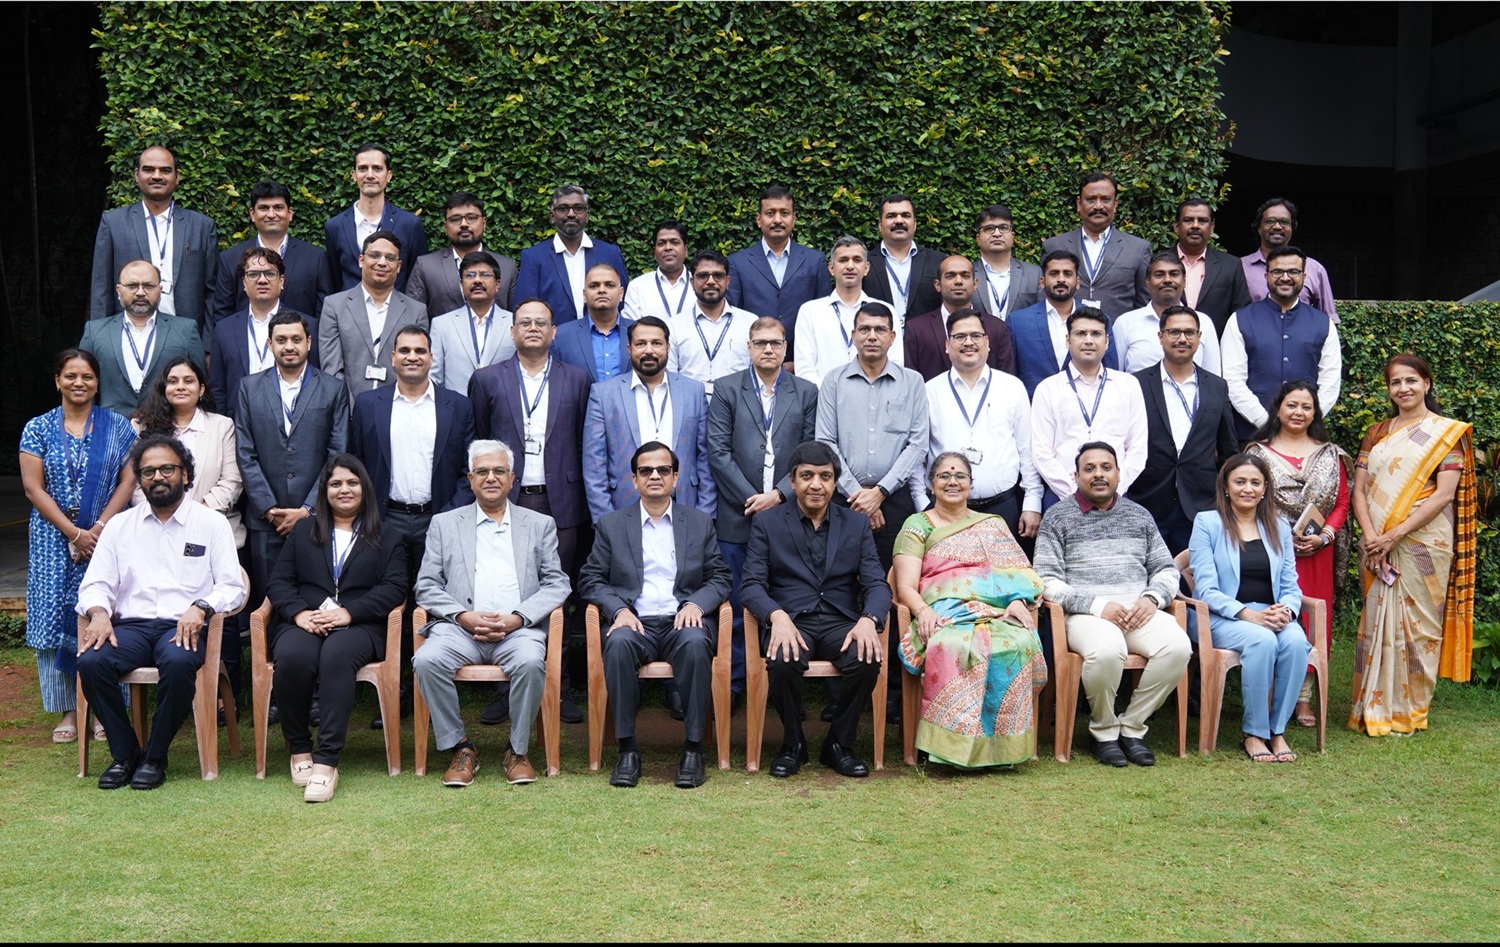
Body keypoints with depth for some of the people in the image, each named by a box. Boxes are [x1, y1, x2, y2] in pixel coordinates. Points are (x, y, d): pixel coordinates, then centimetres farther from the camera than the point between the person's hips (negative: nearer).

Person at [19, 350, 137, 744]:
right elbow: (33, 488, -1)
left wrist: (99, 528, -12)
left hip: (107, 538, -1)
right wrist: (73, 533, -11)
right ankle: (69, 711, 8)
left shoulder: (118, 428, 5)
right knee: (57, 620, 1)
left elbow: (129, 481, -1)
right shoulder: (38, 429, 5)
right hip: (54, 542, 1)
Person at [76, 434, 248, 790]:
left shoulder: (211, 523, 8)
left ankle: (155, 757, -16)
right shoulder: (119, 526, 16)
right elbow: (95, 584, 12)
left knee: (179, 663, -36)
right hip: (131, 625, 3)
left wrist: (201, 608, -19)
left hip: (184, 626, -3)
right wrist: (98, 612, -11)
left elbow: (233, 587, 2)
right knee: (91, 662, -29)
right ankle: (124, 753, -10)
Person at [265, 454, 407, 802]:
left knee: (337, 655, -38)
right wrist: (299, 612, -8)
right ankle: (299, 749, -17)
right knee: (293, 657, -35)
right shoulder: (303, 531, 26)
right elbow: (279, 581, 14)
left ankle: (326, 761, -39)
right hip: (304, 623, 2)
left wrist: (349, 612, -12)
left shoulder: (388, 539, 20)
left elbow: (394, 588, 4)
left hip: (358, 626, -2)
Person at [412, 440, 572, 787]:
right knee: (426, 660, -30)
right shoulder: (444, 524, 18)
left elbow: (557, 583, 8)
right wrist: (465, 617, -9)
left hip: (518, 628, -1)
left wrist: (517, 618, -9)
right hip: (460, 627, 1)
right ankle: (460, 748, -11)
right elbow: (426, 586, 9)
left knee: (530, 662, -34)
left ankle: (518, 751, -12)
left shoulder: (540, 525, 18)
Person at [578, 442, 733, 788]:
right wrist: (619, 610, -10)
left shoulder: (700, 523, 16)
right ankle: (627, 749, -27)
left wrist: (696, 604, -10)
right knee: (619, 643, -35)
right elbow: (590, 579, 9)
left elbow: (720, 578, 11)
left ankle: (693, 749, -27)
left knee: (696, 642, -35)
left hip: (683, 620, 0)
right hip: (635, 621, 0)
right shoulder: (611, 525, 15)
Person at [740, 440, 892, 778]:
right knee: (783, 661, -34)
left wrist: (868, 620, -19)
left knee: (867, 659, -30)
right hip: (790, 621, -2)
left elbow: (877, 584, 4)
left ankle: (839, 744, -5)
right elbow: (752, 584, -2)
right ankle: (793, 744, -5)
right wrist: (777, 616, -24)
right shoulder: (767, 523, 8)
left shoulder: (857, 523, 13)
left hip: (841, 622, 2)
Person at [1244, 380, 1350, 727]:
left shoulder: (1331, 455, 11)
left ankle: (1304, 698, 11)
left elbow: (1342, 503, 8)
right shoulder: (1258, 452, 4)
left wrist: (1324, 536, -8)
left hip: (1318, 553, 3)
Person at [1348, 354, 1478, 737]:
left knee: (1417, 624, -1)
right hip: (1377, 548, 4)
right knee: (1375, 624, 4)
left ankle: (1408, 711, 9)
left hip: (1423, 544, -4)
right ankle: (1373, 710, 12)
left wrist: (1395, 535, -15)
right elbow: (1360, 490, 8)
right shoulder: (1377, 433, 14)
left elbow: (1445, 494, -9)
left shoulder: (1447, 432, 1)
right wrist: (1370, 536, -10)